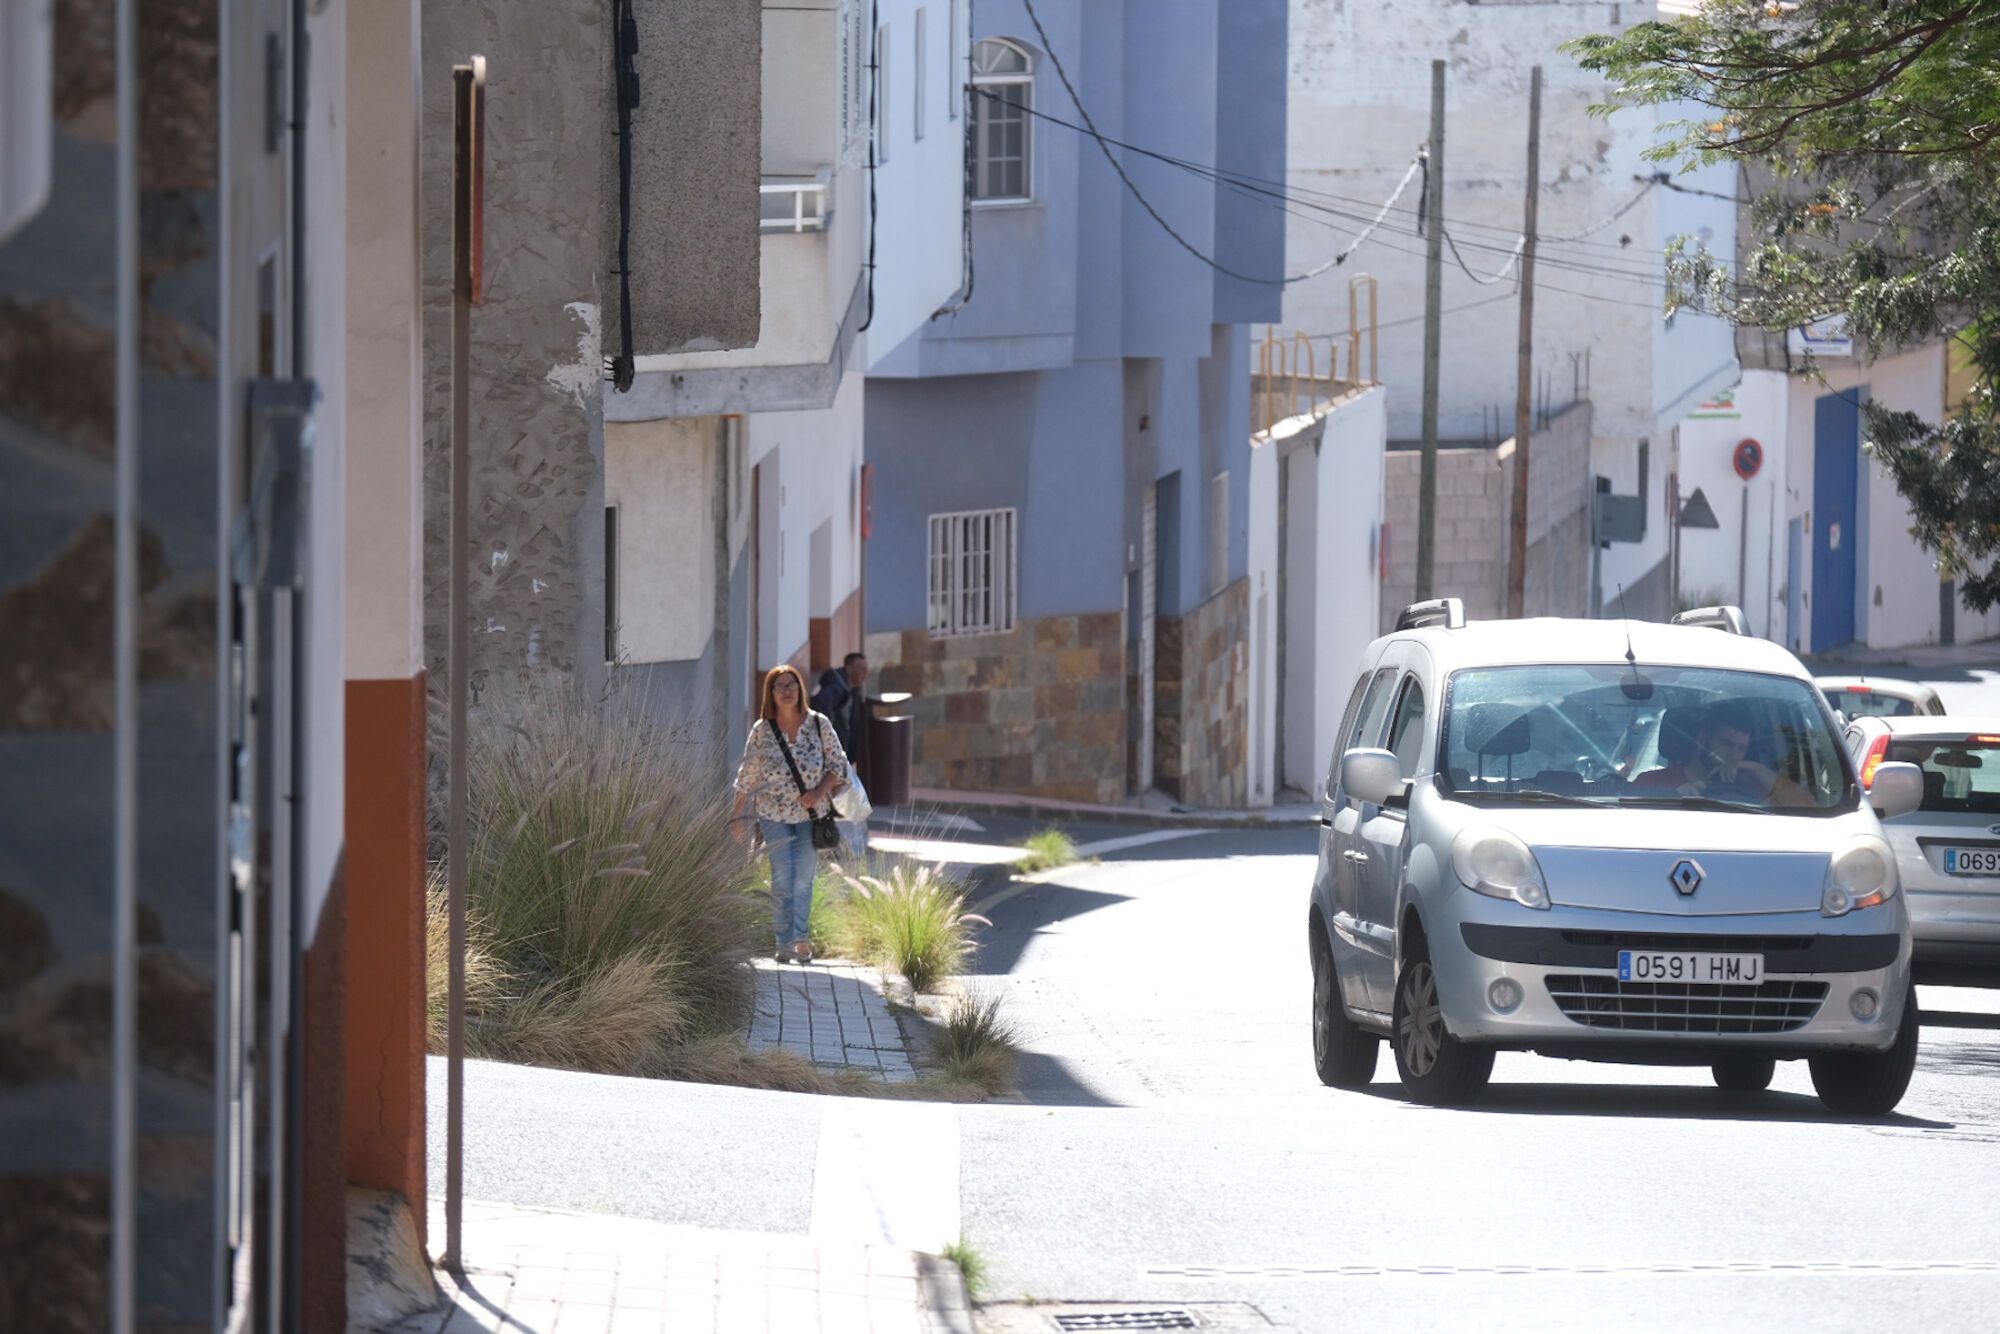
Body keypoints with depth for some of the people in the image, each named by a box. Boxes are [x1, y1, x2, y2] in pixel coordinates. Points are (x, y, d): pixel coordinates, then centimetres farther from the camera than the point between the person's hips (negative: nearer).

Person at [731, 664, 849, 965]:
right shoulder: (762, 730, -4)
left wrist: (820, 791, -13)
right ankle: (785, 943, -1)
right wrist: (739, 814, 4)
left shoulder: (819, 724, -3)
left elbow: (838, 765, 4)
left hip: (811, 813, 1)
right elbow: (747, 776, 2)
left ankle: (801, 940, 11)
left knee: (803, 878, 0)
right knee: (783, 878, -8)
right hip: (774, 814, -1)